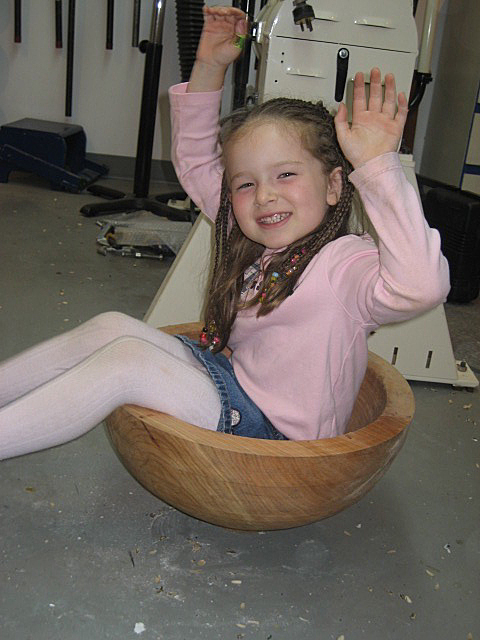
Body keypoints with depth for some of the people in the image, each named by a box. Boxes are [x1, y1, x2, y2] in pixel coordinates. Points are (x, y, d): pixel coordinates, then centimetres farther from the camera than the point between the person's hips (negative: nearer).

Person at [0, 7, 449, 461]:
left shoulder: (342, 265, -19)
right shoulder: (257, 243, 4)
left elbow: (421, 286, -41)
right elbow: (194, 160, 15)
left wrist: (377, 167, -40)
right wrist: (208, 68, 5)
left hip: (273, 435, -8)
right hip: (232, 389, 8)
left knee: (129, 359, -23)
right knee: (112, 327, -7)